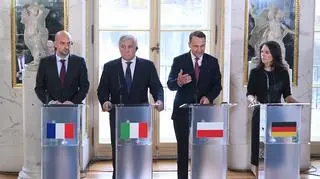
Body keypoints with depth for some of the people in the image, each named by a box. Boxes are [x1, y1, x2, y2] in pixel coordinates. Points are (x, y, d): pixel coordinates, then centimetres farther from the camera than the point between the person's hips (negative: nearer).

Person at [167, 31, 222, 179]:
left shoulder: (212, 61, 5)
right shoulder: (179, 61, -1)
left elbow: (217, 85, 6)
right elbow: (170, 85, -8)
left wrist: (208, 97, -14)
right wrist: (179, 82, -31)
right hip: (183, 111, -1)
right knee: (183, 149, 4)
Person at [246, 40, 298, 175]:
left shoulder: (283, 72, 3)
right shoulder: (255, 72, 2)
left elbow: (287, 95, 6)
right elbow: (249, 93, 2)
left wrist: (295, 102, -12)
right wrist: (252, 100, -19)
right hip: (260, 113, 0)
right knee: (258, 140, -1)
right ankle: (257, 167, 10)